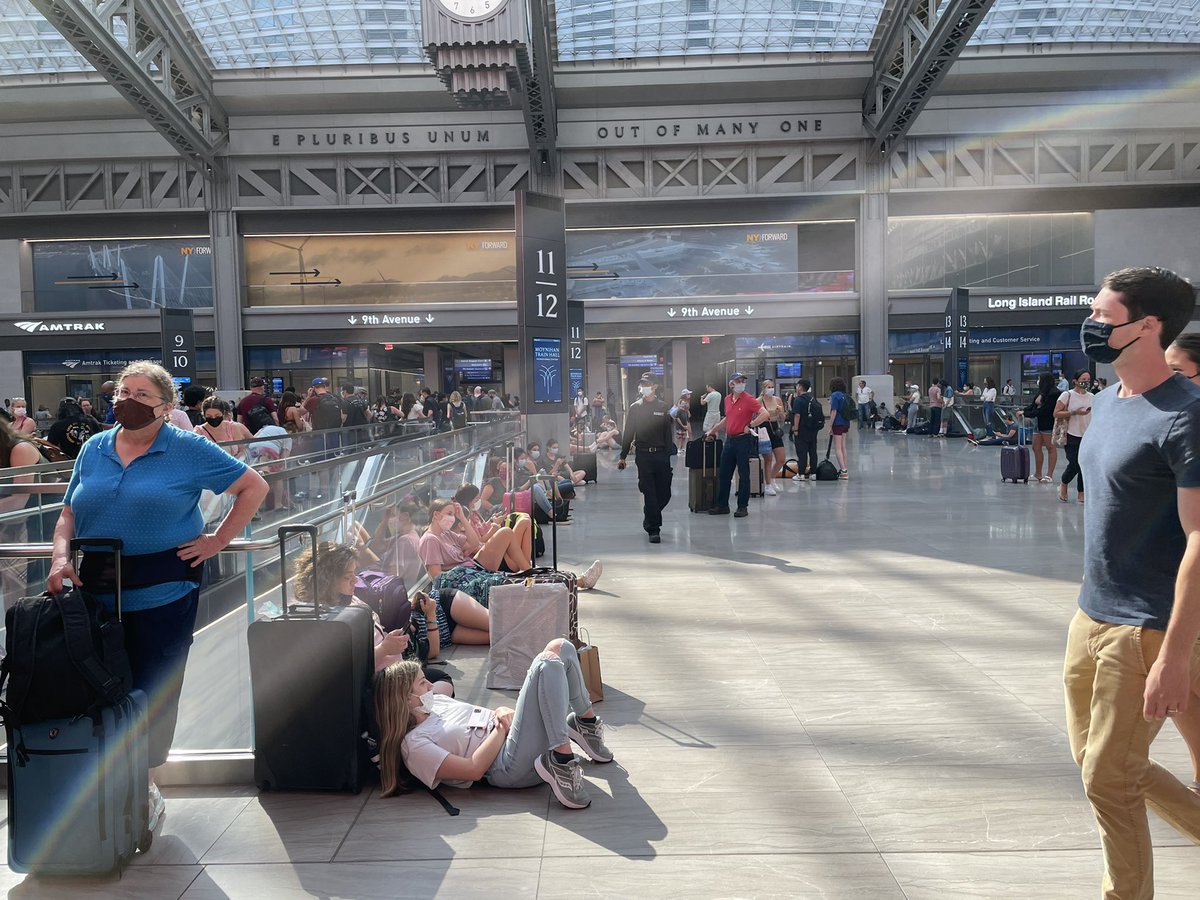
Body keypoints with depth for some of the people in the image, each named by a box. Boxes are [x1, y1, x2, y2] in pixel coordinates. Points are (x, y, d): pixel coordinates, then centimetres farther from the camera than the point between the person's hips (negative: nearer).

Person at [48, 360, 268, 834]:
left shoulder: (189, 449, -3)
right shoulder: (93, 449, 10)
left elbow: (254, 487, -1)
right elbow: (69, 514, 13)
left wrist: (218, 541, -6)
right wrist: (61, 555, -6)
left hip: (163, 594, -4)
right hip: (98, 592, 4)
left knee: (154, 692, 3)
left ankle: (145, 787, 21)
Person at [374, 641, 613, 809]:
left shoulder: (438, 703, 21)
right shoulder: (413, 744, -5)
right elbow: (474, 769, -14)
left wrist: (503, 712, 0)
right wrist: (502, 728, -9)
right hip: (513, 766, -9)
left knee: (561, 648, 1)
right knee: (547, 663, -27)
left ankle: (586, 724, 8)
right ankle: (562, 760, -31)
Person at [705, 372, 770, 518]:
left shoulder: (749, 400, -10)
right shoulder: (727, 400, 10)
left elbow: (765, 414, -19)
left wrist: (750, 426, -14)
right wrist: (712, 430, 26)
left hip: (743, 440, -7)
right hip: (729, 440, 7)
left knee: (743, 475, 1)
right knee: (723, 474, 9)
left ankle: (743, 506, 8)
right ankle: (722, 505, 17)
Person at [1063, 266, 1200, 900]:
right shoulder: (1105, 402, 7)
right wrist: (1093, 594, 19)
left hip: (1147, 628, -8)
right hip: (1091, 615, 9)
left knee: (1109, 778, 4)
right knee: (1093, 757, 20)